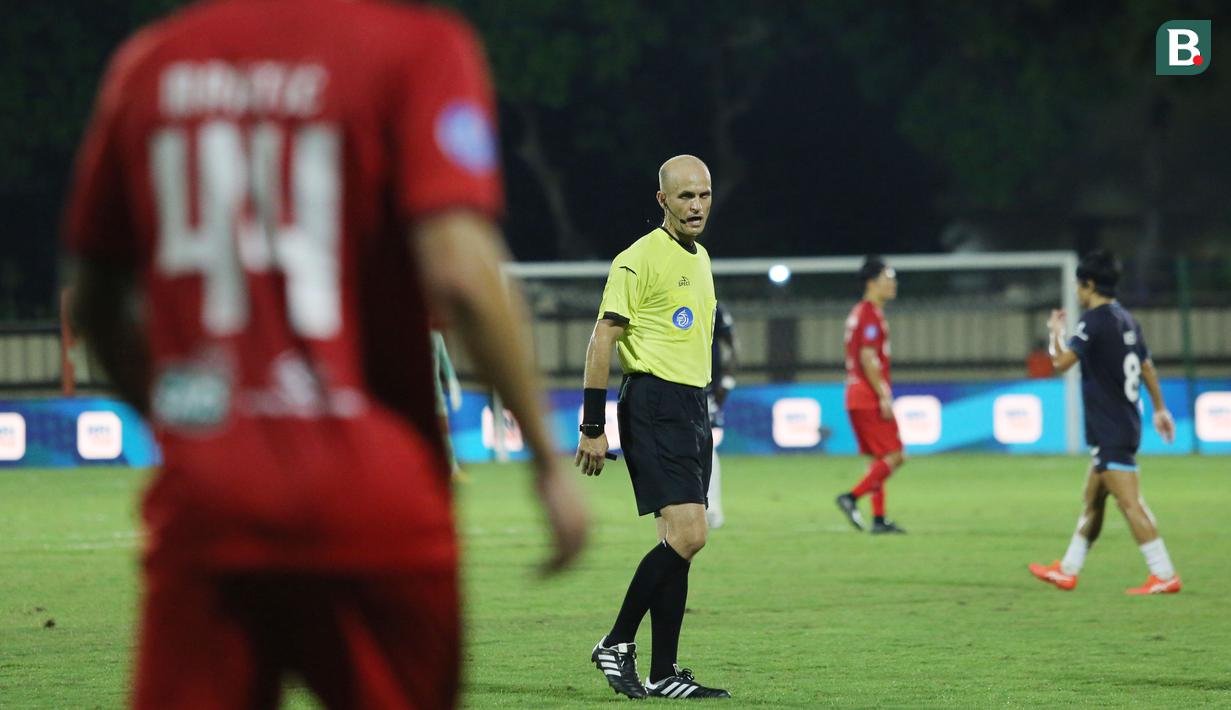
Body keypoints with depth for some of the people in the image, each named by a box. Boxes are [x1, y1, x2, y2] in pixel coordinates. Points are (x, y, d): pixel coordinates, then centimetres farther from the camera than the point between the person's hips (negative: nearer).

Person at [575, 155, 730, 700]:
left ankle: (664, 673, 8)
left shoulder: (700, 259, 17)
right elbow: (602, 340, -11)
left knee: (681, 542, 6)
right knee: (686, 534, -17)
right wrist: (593, 428, -14)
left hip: (692, 409, 9)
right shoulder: (640, 260, -9)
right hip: (652, 404, -9)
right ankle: (617, 643, -6)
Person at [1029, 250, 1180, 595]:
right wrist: (1160, 409, 30)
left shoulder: (1095, 320, -15)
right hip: (1125, 422, 10)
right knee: (1092, 501, 17)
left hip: (1110, 431, -10)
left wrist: (1055, 332, -1)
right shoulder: (1126, 319, 12)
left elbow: (1062, 361, -21)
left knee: (1130, 503, -11)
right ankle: (1067, 571, 26)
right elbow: (1147, 366, 21)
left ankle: (1164, 575, -15)